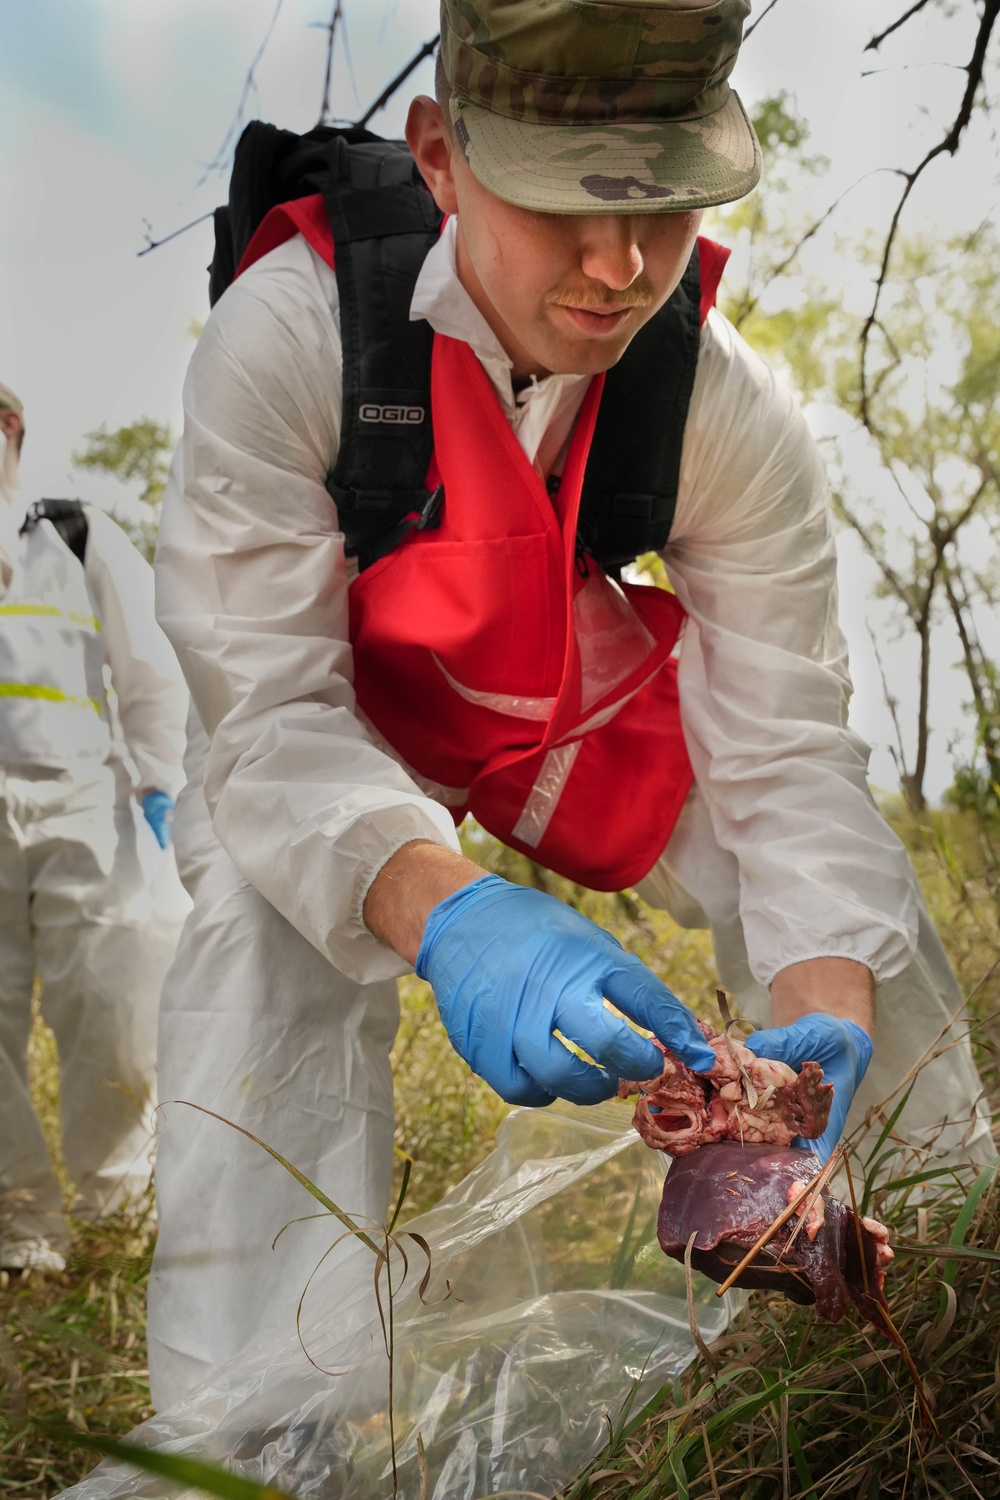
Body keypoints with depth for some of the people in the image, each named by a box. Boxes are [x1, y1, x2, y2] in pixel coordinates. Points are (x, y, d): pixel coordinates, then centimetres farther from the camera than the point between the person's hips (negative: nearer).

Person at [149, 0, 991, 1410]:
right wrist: (447, 914, -57)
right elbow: (269, 712, -37)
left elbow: (786, 759, -24)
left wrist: (829, 1019, -42)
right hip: (335, 706, -2)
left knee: (867, 910, -7)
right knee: (268, 928, -33)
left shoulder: (735, 413, -26)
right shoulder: (288, 333, -34)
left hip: (587, 704, 3)